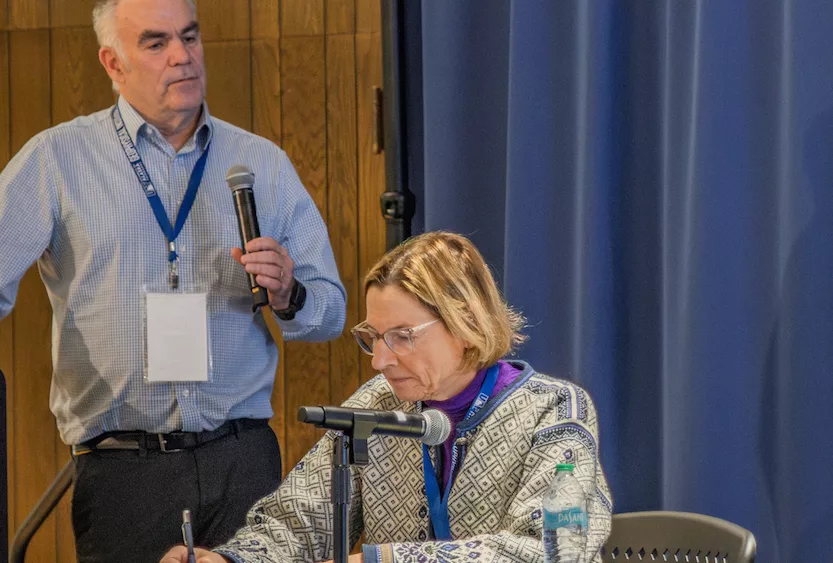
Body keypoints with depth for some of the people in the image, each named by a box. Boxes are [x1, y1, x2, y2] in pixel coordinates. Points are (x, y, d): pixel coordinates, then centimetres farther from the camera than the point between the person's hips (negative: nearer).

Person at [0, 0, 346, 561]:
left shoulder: (264, 163, 12)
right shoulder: (56, 161, 4)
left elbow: (332, 313, 14)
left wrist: (287, 297, -8)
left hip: (244, 464, 2)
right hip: (121, 468, -2)